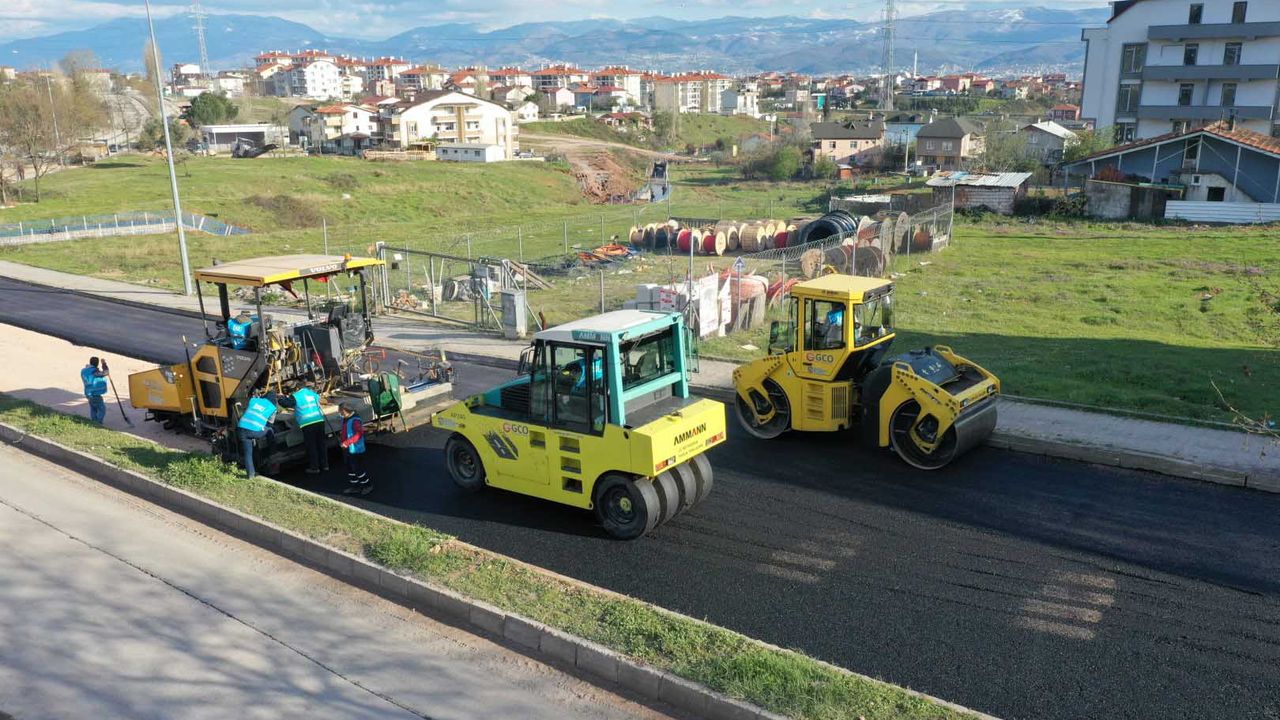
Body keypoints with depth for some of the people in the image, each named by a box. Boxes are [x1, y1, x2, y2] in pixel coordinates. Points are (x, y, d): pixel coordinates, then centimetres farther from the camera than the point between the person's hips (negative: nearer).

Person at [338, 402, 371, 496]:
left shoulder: (355, 421, -24)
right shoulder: (345, 419, 5)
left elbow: (359, 434, -34)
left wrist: (347, 442, -36)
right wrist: (342, 442, 11)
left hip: (356, 450, -9)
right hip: (347, 450, 9)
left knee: (358, 469, -1)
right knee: (350, 469, 17)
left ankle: (368, 485, 14)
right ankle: (354, 486, 29)